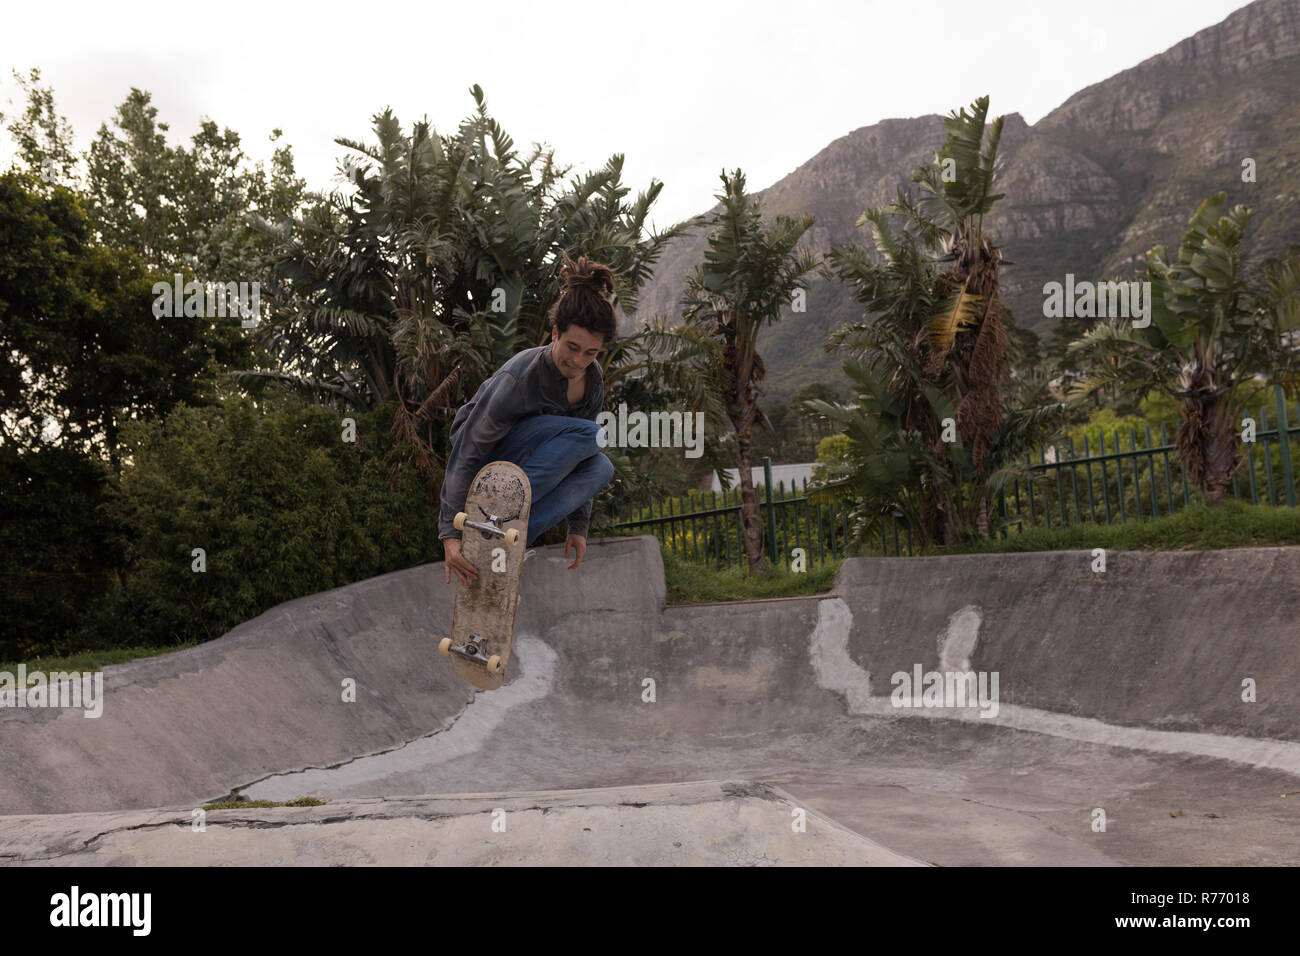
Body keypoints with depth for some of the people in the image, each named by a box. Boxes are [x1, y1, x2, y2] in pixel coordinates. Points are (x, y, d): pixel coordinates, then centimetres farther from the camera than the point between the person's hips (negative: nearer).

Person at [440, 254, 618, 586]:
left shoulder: (592, 379, -10)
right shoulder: (519, 377, -30)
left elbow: (580, 460, 2)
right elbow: (467, 453, -28)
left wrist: (578, 526, 1)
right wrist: (450, 533, -32)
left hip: (521, 452, 7)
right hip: (487, 452, -7)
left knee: (601, 468, -21)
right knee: (588, 434, -28)